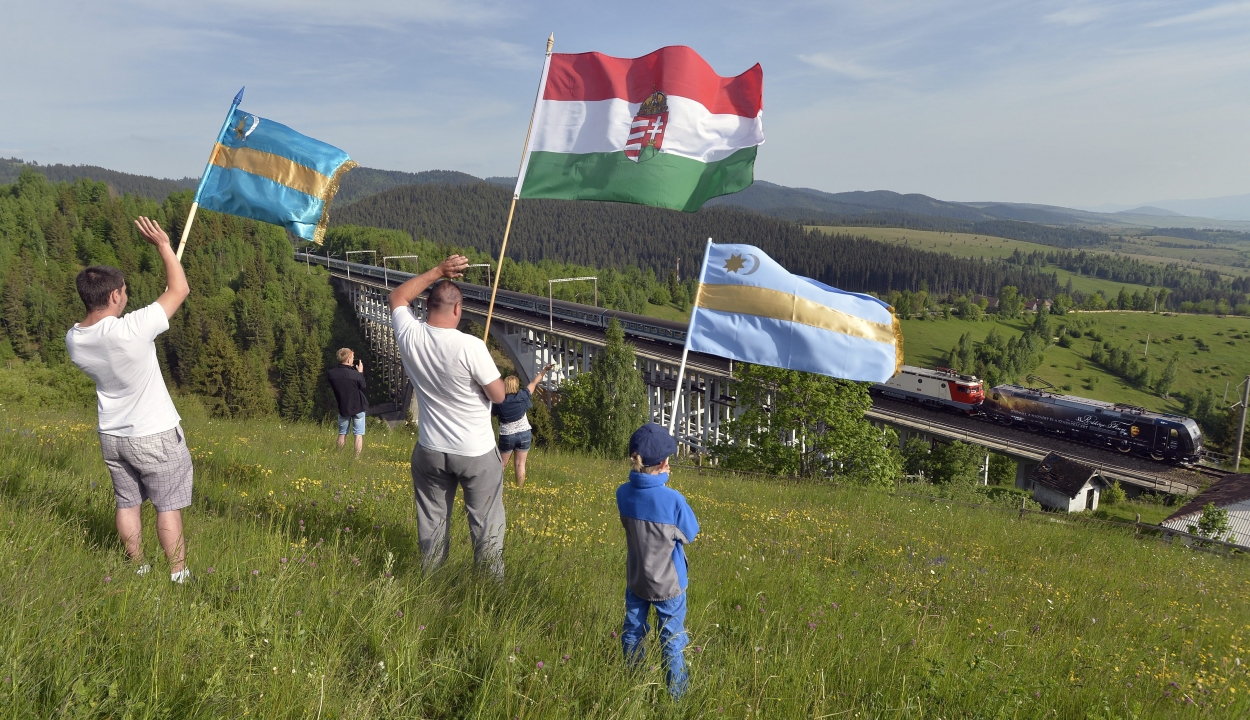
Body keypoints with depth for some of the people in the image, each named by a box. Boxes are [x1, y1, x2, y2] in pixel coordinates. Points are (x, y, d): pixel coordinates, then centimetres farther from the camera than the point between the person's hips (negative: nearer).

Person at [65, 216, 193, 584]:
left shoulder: (74, 340, -7)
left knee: (127, 503, 19)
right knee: (168, 506, 6)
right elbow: (179, 290, -19)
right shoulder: (130, 330, -28)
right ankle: (178, 574, 15)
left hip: (112, 437, 6)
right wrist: (162, 244, -12)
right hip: (155, 437, -6)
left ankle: (138, 568, 32)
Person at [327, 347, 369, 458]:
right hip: (358, 407, -4)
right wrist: (360, 373, 6)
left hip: (343, 407, 4)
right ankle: (357, 458, 3)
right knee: (358, 434, 4)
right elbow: (363, 387, -4)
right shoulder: (355, 374, -21)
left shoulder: (331, 373, -11)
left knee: (342, 434, 17)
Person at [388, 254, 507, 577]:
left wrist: (438, 271, 7)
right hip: (477, 453, -4)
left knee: (431, 522, 18)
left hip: (431, 451, 5)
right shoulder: (470, 347, -24)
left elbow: (398, 297, 11)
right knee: (486, 524, 10)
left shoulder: (409, 337, -10)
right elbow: (499, 395, -15)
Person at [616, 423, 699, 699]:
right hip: (668, 583, -4)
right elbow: (690, 533, -12)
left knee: (632, 632, 22)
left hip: (636, 580, 4)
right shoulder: (673, 499, -29)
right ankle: (676, 693, 27)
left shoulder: (623, 493, -15)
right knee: (672, 640, 14)